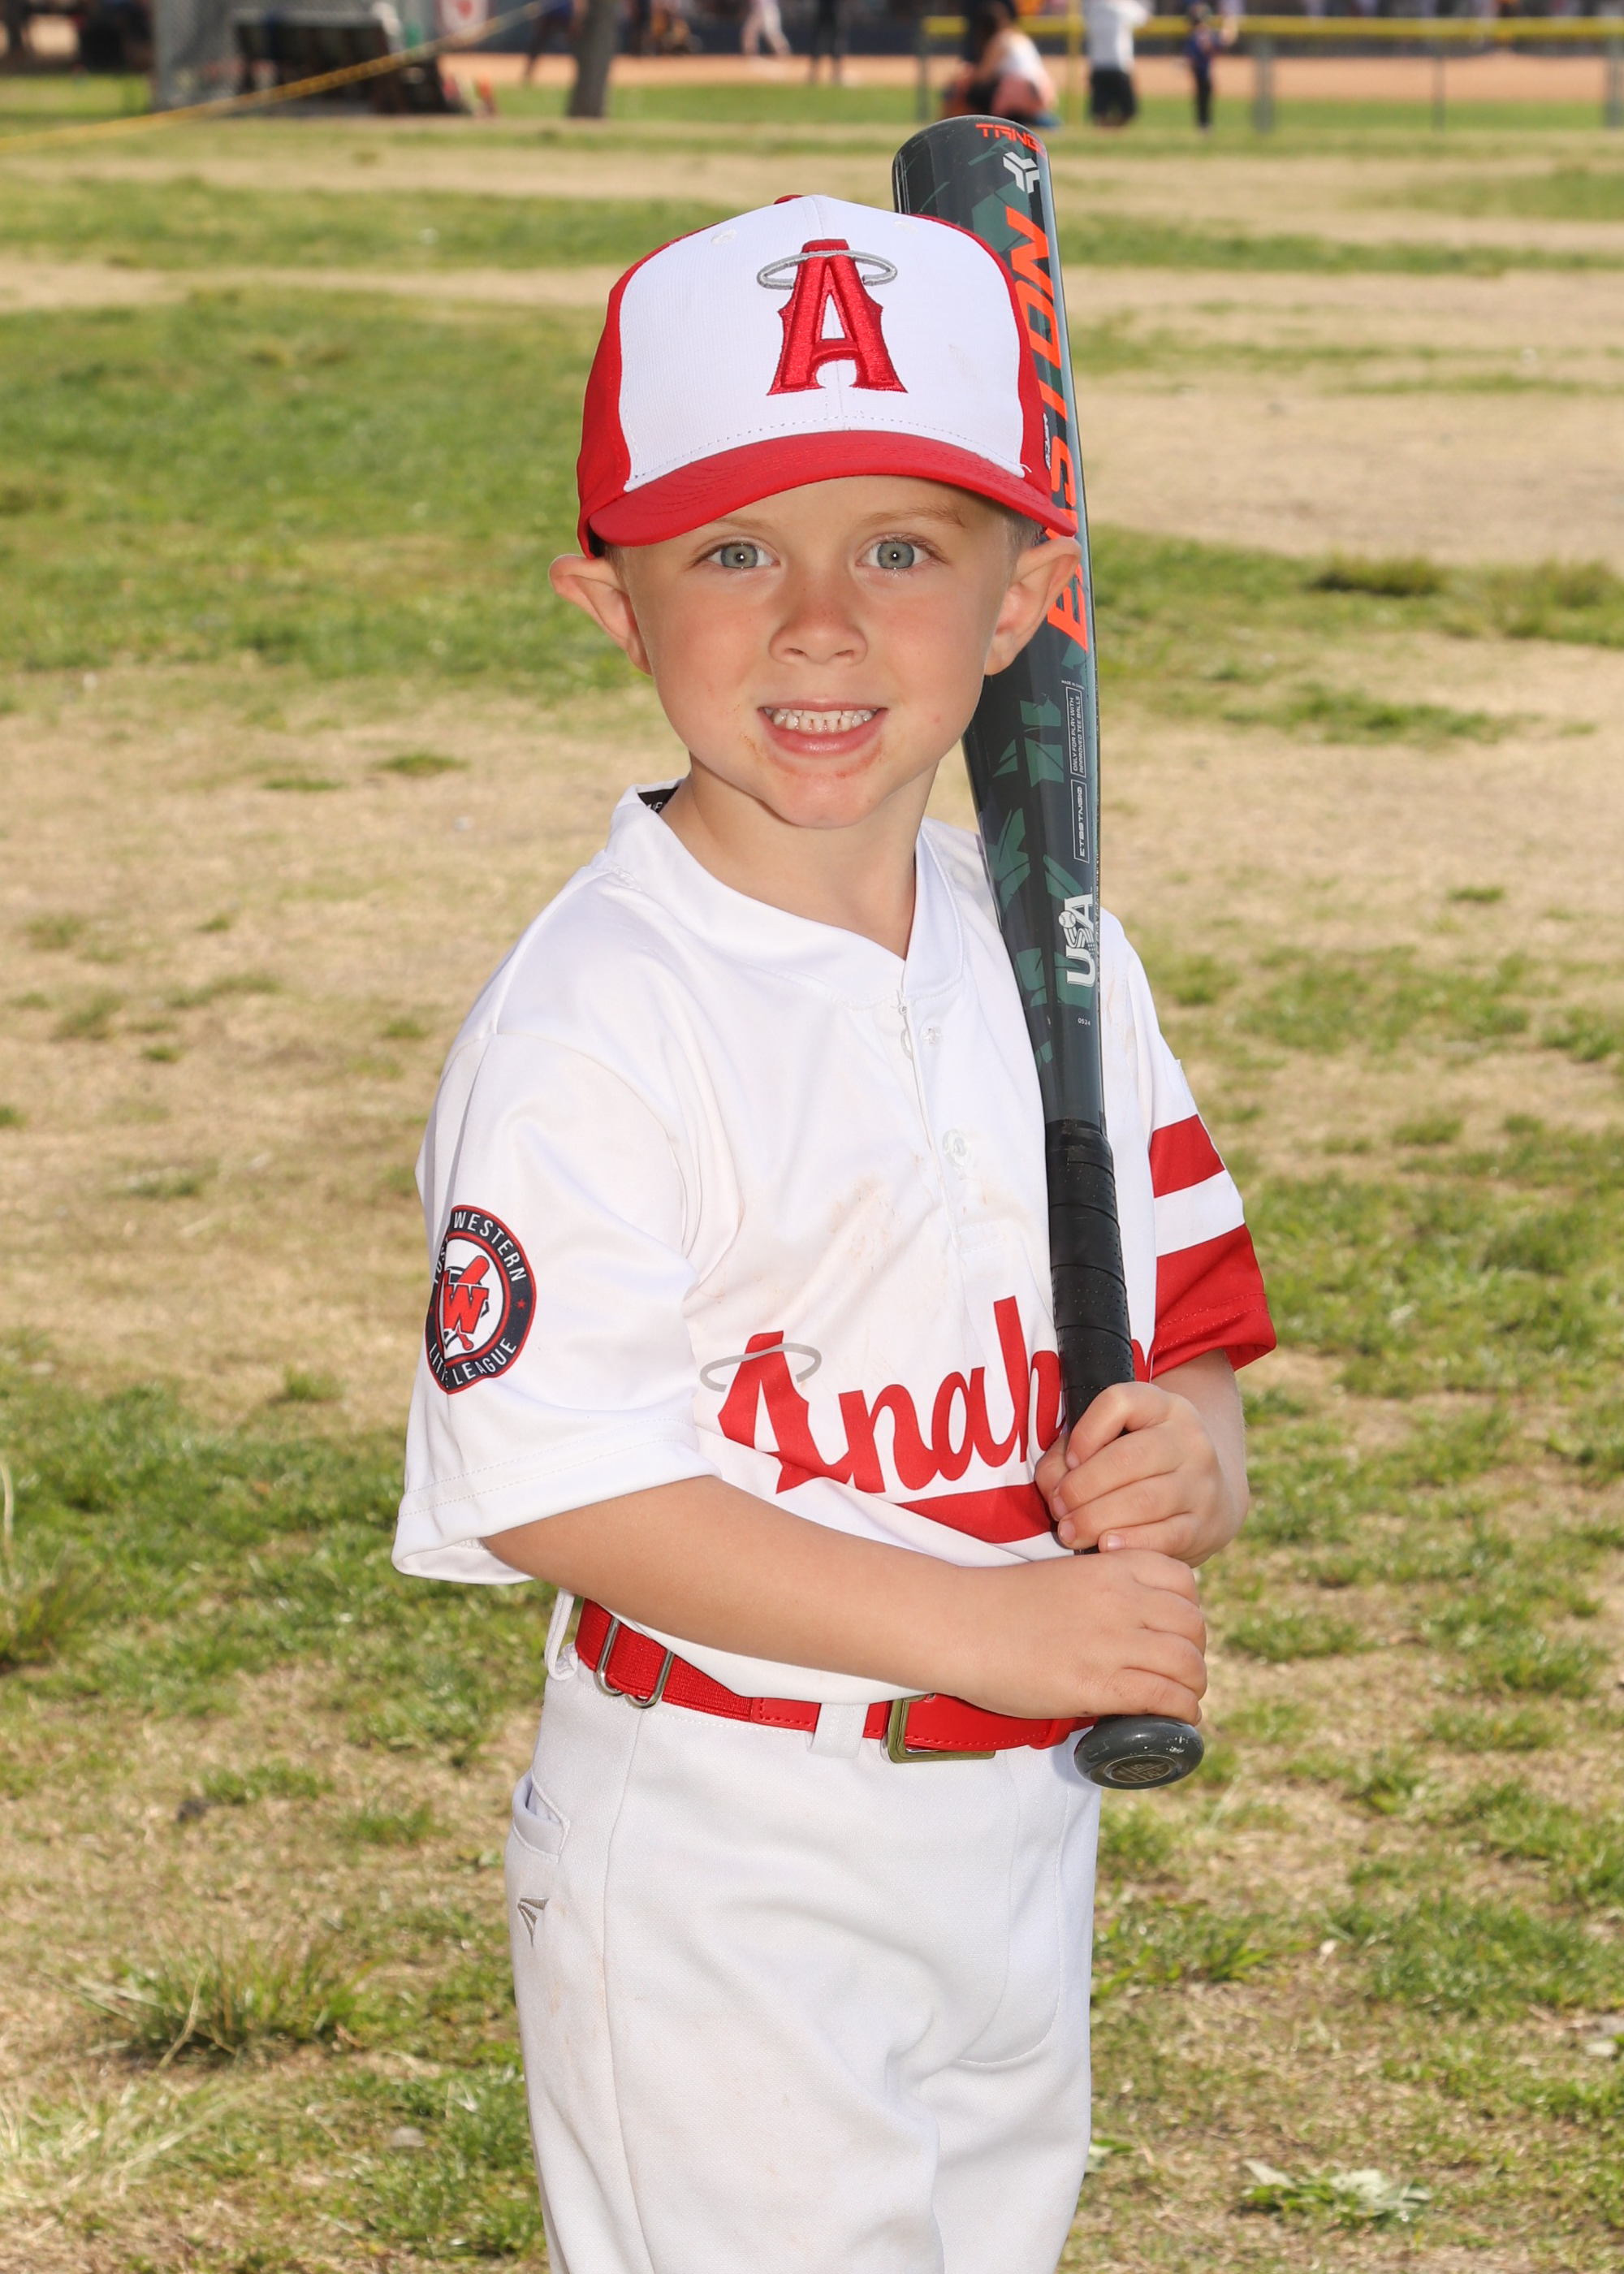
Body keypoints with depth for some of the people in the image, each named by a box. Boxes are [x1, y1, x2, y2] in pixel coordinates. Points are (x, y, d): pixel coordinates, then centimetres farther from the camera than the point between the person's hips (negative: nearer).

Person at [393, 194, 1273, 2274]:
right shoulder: (595, 1019, -18)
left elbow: (1187, 1309, 13)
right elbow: (552, 1479, -22)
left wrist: (1191, 1446, -12)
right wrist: (989, 1627, -24)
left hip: (1024, 1827, 7)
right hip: (722, 1868, -6)